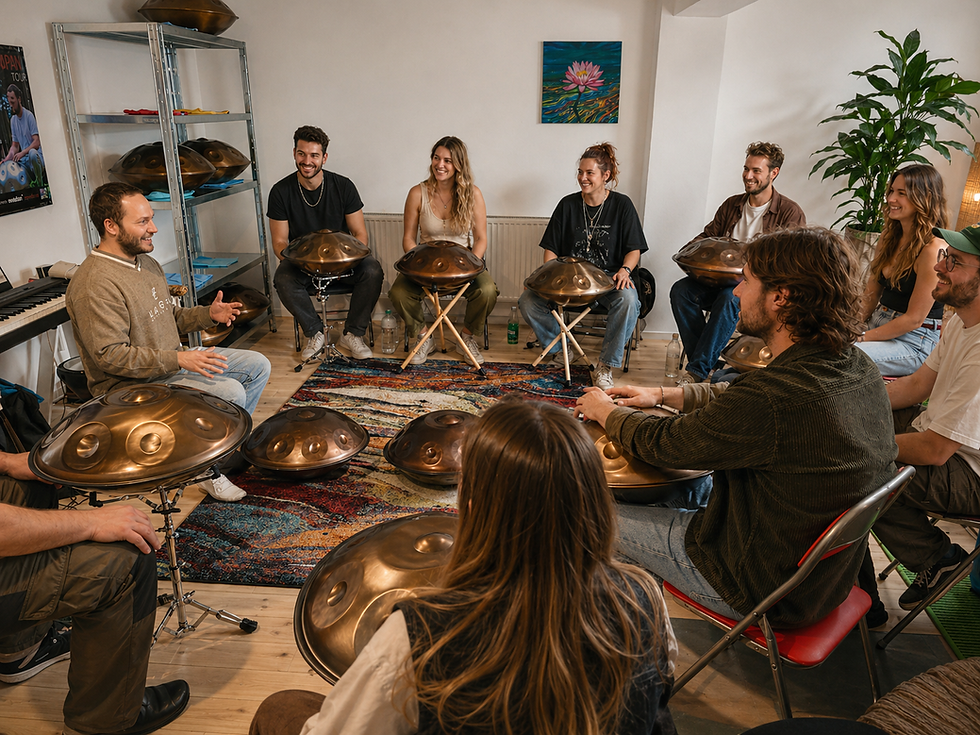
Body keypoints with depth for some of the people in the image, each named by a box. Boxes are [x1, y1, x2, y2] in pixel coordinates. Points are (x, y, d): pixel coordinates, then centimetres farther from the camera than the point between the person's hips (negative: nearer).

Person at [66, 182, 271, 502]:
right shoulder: (95, 283, -23)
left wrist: (208, 314, -1)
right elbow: (110, 356, -26)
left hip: (172, 360, 10)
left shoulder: (145, 262, 9)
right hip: (131, 384, -10)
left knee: (258, 365, 5)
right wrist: (179, 359, -30)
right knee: (230, 392, -26)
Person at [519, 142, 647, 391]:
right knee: (527, 301, -20)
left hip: (608, 277, -2)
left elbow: (634, 249, 0)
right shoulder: (568, 204, 6)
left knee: (628, 301, -37)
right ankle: (558, 347, 7)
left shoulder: (621, 205, 2)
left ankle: (605, 366, -21)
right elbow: (551, 248, 8)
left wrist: (625, 270, -21)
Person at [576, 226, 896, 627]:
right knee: (693, 478, 27)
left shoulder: (772, 400, -36)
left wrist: (605, 410, 1)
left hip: (766, 590, -8)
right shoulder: (856, 366, -7)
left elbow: (662, 444, -19)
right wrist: (663, 394, 9)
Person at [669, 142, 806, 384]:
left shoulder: (790, 213, -2)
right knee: (681, 290, -23)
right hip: (721, 279, 5)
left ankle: (697, 370, -33)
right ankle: (707, 361, -22)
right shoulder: (731, 205, 15)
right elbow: (708, 235, 22)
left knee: (729, 298, -38)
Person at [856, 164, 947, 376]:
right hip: (879, 323, 7)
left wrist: (862, 338, -15)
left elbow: (914, 318, -16)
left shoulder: (933, 249, -16)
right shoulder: (889, 236, 9)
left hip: (914, 341, -7)